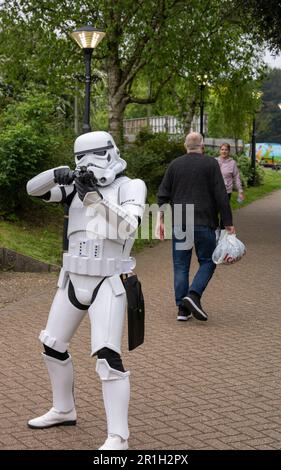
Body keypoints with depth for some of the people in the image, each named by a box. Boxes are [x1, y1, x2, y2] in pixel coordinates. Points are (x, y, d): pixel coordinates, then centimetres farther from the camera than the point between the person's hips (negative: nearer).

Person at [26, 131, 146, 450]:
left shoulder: (130, 187, -6)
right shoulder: (78, 185, 8)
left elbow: (127, 227, -23)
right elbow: (34, 188, 0)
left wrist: (93, 197, -33)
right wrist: (58, 174, -21)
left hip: (108, 285, -7)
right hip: (73, 281, 7)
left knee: (107, 356, -17)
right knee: (52, 346, 16)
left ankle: (118, 437, -12)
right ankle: (63, 411, 37)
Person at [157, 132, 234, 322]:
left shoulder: (175, 164, 7)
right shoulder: (211, 164, -3)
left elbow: (163, 195, 5)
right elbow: (221, 195, -7)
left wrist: (162, 219, 11)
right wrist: (228, 223, -4)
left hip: (179, 223, 3)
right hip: (204, 223, -3)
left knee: (181, 265, 8)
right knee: (207, 262, 9)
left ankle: (182, 309, 6)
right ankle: (193, 295, -12)